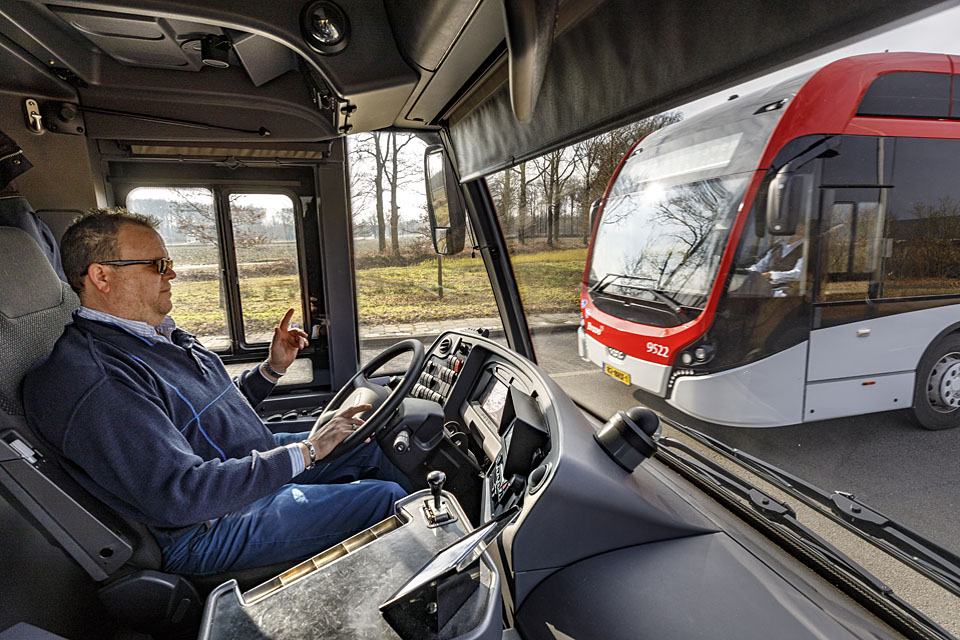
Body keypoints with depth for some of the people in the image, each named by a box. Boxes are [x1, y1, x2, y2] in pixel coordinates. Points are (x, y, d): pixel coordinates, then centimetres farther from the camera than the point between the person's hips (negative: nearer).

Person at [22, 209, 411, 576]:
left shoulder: (160, 333, 7)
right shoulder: (93, 381, -25)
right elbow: (182, 495, -31)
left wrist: (273, 368, 5)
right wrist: (305, 452, -28)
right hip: (210, 527, -10)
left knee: (366, 445, 15)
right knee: (383, 498, -16)